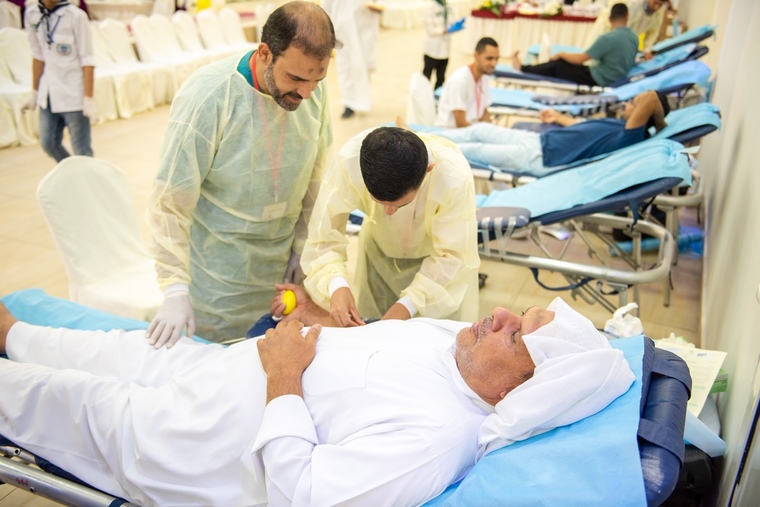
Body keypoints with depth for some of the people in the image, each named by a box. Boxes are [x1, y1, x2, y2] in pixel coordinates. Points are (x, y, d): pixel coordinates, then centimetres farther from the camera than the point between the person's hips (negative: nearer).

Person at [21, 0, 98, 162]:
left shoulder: (75, 16, -13)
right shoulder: (31, 14, 2)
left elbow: (87, 61, -11)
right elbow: (38, 56, 11)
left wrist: (89, 98, -15)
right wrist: (35, 91, 15)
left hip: (74, 95, -5)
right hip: (49, 94, 6)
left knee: (81, 150, -1)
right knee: (48, 144, 12)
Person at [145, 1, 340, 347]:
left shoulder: (314, 92, -9)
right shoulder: (207, 97, -23)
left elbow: (316, 175, 2)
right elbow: (171, 202, -19)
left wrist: (302, 246, 2)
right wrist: (175, 289, -22)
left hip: (282, 267, 4)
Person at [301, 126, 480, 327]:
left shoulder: (455, 177, -37)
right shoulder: (349, 161, -35)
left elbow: (452, 256, -25)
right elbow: (324, 233, -26)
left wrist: (408, 304, -34)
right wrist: (336, 284, -43)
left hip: (440, 257, -1)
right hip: (380, 249, 2)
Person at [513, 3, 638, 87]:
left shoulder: (608, 38, -23)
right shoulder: (634, 37, 2)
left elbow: (580, 59, -19)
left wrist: (561, 54, 0)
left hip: (598, 80, -8)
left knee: (557, 65, 4)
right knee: (563, 62, 16)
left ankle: (523, 68, 21)